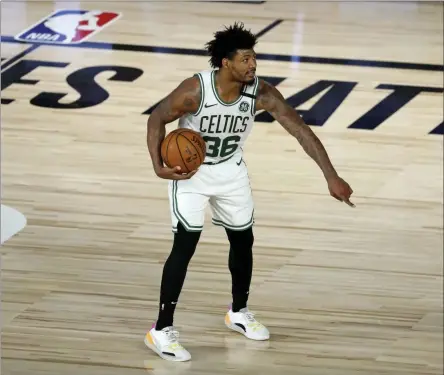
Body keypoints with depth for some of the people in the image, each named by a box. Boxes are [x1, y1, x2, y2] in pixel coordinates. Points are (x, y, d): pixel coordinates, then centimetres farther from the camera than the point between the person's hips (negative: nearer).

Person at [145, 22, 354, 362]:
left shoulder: (261, 93, -22)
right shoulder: (194, 90, -31)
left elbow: (300, 130, -21)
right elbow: (157, 119, -16)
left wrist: (332, 177, -27)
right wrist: (158, 166, -31)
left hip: (230, 171, 5)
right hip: (190, 171, -5)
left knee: (243, 240, 12)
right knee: (185, 244, -13)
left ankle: (238, 312, 37)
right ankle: (161, 330, -5)